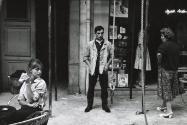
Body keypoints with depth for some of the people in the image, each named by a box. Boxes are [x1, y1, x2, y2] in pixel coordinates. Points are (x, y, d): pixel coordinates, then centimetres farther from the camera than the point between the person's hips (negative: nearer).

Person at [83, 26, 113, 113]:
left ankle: (104, 105, 19)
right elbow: (85, 57, 7)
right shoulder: (90, 44, 2)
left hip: (103, 69, 0)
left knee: (104, 88, 5)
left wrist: (107, 64, -4)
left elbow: (111, 56, 9)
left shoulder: (107, 44, 2)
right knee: (91, 88, 4)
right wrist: (89, 66, -5)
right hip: (93, 69, 0)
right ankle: (89, 105, 17)